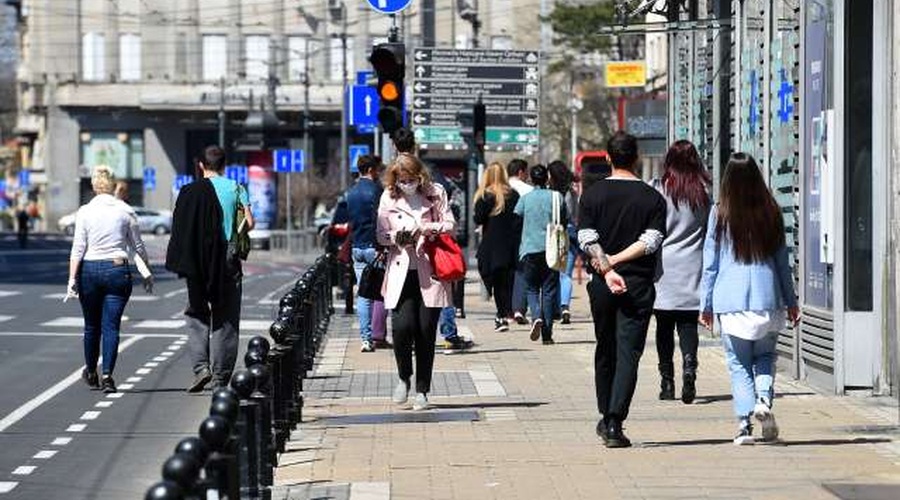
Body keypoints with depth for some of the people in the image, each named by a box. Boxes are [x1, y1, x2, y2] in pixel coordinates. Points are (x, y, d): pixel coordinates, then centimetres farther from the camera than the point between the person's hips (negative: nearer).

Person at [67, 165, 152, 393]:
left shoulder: (85, 212, -3)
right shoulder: (125, 211, 0)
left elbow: (78, 249, -5)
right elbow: (138, 246, 5)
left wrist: (72, 279, -4)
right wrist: (147, 274, 16)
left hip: (90, 270, 1)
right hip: (117, 269, -1)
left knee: (92, 325, 14)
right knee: (111, 326, 0)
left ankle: (91, 373, 29)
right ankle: (106, 374, -12)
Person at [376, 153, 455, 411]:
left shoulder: (435, 193, 2)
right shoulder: (388, 198, 5)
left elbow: (450, 225, 2)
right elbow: (381, 235, 8)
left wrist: (425, 228, -15)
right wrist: (396, 237, -13)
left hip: (429, 272, 0)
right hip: (401, 272, 0)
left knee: (426, 331, 0)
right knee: (402, 327, -15)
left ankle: (422, 390, 12)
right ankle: (404, 378, 11)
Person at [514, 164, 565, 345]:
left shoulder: (525, 199, -2)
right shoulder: (556, 197, 0)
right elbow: (563, 223, 6)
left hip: (530, 250, -1)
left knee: (532, 289, 12)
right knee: (549, 291, 5)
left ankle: (537, 317, -16)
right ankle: (547, 334, 2)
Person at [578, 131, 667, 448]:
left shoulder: (593, 194, 2)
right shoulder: (653, 198, -2)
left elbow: (587, 241, -9)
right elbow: (650, 241, -12)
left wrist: (606, 268, -15)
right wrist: (616, 261, -9)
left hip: (601, 284, 2)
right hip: (638, 285, -2)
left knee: (605, 351, 17)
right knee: (628, 353, -4)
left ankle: (606, 418, 27)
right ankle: (615, 424, -15)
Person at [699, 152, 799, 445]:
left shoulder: (719, 214, -2)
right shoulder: (771, 213, 3)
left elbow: (710, 262, 1)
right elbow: (782, 260, 9)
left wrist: (706, 304, 9)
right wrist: (791, 301, 17)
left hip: (731, 300, -1)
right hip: (767, 299, 1)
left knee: (739, 364, 5)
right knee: (765, 355, 17)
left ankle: (745, 422, -6)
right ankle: (764, 398, -10)